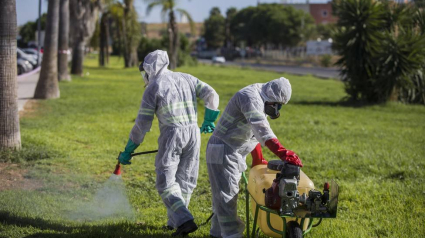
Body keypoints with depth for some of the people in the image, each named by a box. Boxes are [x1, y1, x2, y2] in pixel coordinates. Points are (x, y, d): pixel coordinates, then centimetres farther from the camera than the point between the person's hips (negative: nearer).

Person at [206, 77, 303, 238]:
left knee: (224, 195, 17)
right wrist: (281, 151, -46)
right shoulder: (250, 97, -21)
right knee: (227, 195, -11)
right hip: (222, 152, -10)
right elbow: (261, 128, -36)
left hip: (233, 154, 10)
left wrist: (258, 160, 26)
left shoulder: (260, 101, 12)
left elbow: (254, 132, 22)